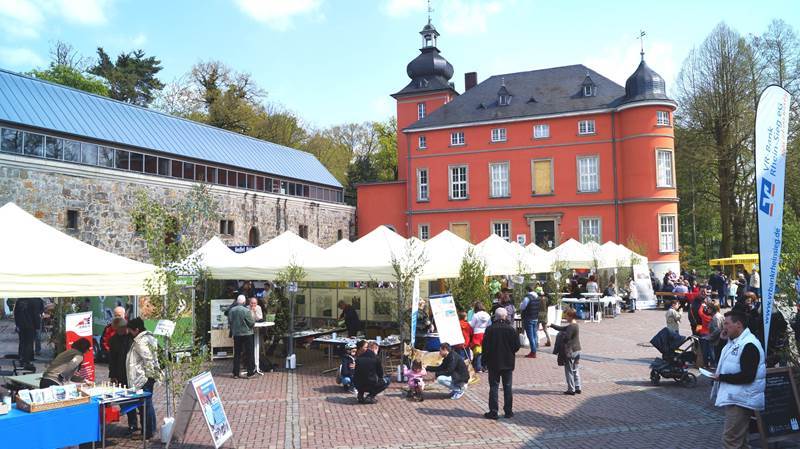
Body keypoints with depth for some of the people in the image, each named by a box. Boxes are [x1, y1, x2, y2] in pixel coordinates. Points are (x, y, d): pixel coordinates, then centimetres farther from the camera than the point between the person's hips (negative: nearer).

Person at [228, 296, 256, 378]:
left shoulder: (231, 310, -4)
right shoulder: (246, 311, -16)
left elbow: (229, 323, 6)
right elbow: (252, 323, -11)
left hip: (236, 334, 4)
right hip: (246, 334, -4)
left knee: (237, 354, 11)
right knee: (249, 353, 5)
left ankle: (236, 373, 14)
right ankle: (250, 372, 9)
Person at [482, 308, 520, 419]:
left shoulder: (490, 329, -11)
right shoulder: (511, 329, -7)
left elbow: (485, 346, -8)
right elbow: (517, 346, -4)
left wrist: (485, 360, 5)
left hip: (493, 363, -1)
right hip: (508, 363, 1)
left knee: (494, 387, 5)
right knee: (507, 387, 10)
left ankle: (493, 412, 5)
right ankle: (508, 411, 13)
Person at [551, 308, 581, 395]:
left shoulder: (571, 326, -20)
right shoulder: (575, 325, 11)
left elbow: (566, 337, -25)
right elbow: (562, 328, 20)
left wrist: (561, 334, -7)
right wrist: (551, 325, 19)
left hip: (570, 352, -9)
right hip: (576, 350, 9)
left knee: (569, 371, 1)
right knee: (575, 370, 17)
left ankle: (571, 390, 5)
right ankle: (577, 388, 22)